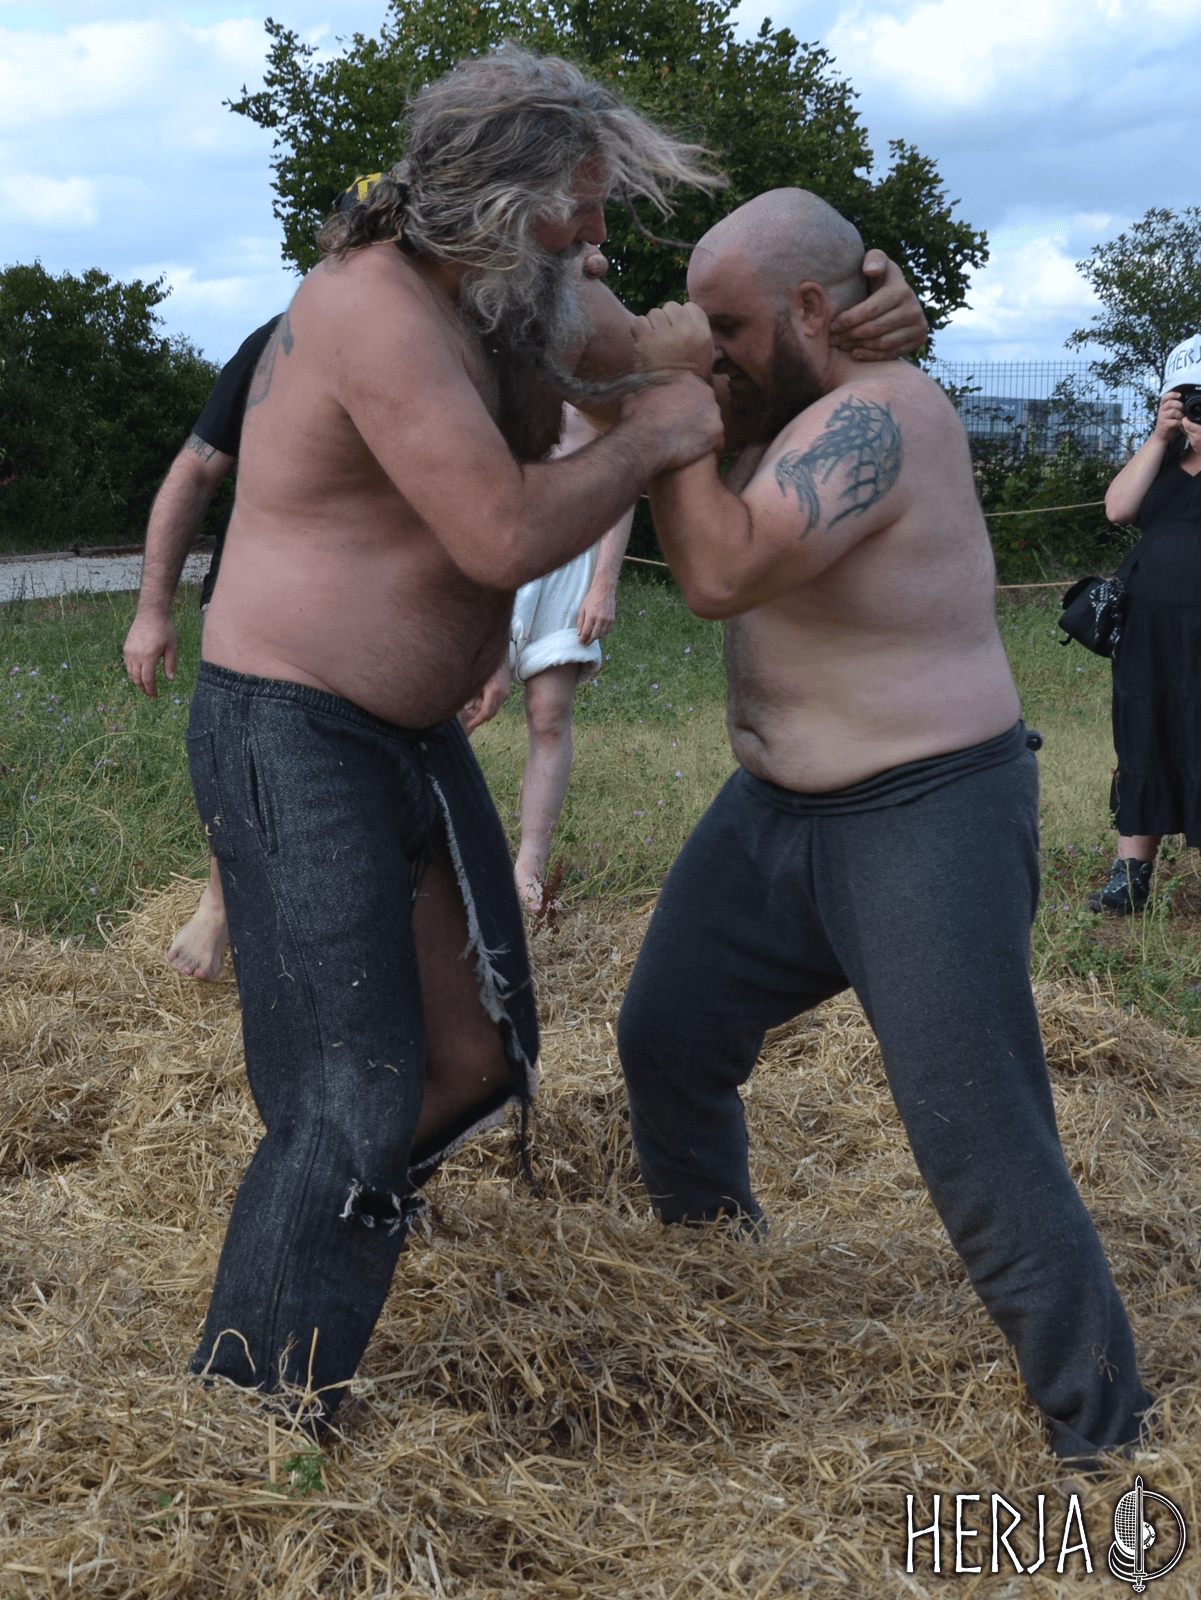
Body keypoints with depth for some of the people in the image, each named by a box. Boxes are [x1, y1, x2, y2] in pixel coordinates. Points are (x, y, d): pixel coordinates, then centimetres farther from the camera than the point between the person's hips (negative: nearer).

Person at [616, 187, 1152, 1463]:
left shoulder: (873, 416, -23)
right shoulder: (797, 402, 7)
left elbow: (721, 573, -33)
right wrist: (662, 387, -8)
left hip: (925, 822, -10)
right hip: (775, 808, 10)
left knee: (985, 1155, -10)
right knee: (665, 1040, 19)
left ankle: (1102, 1436, 5)